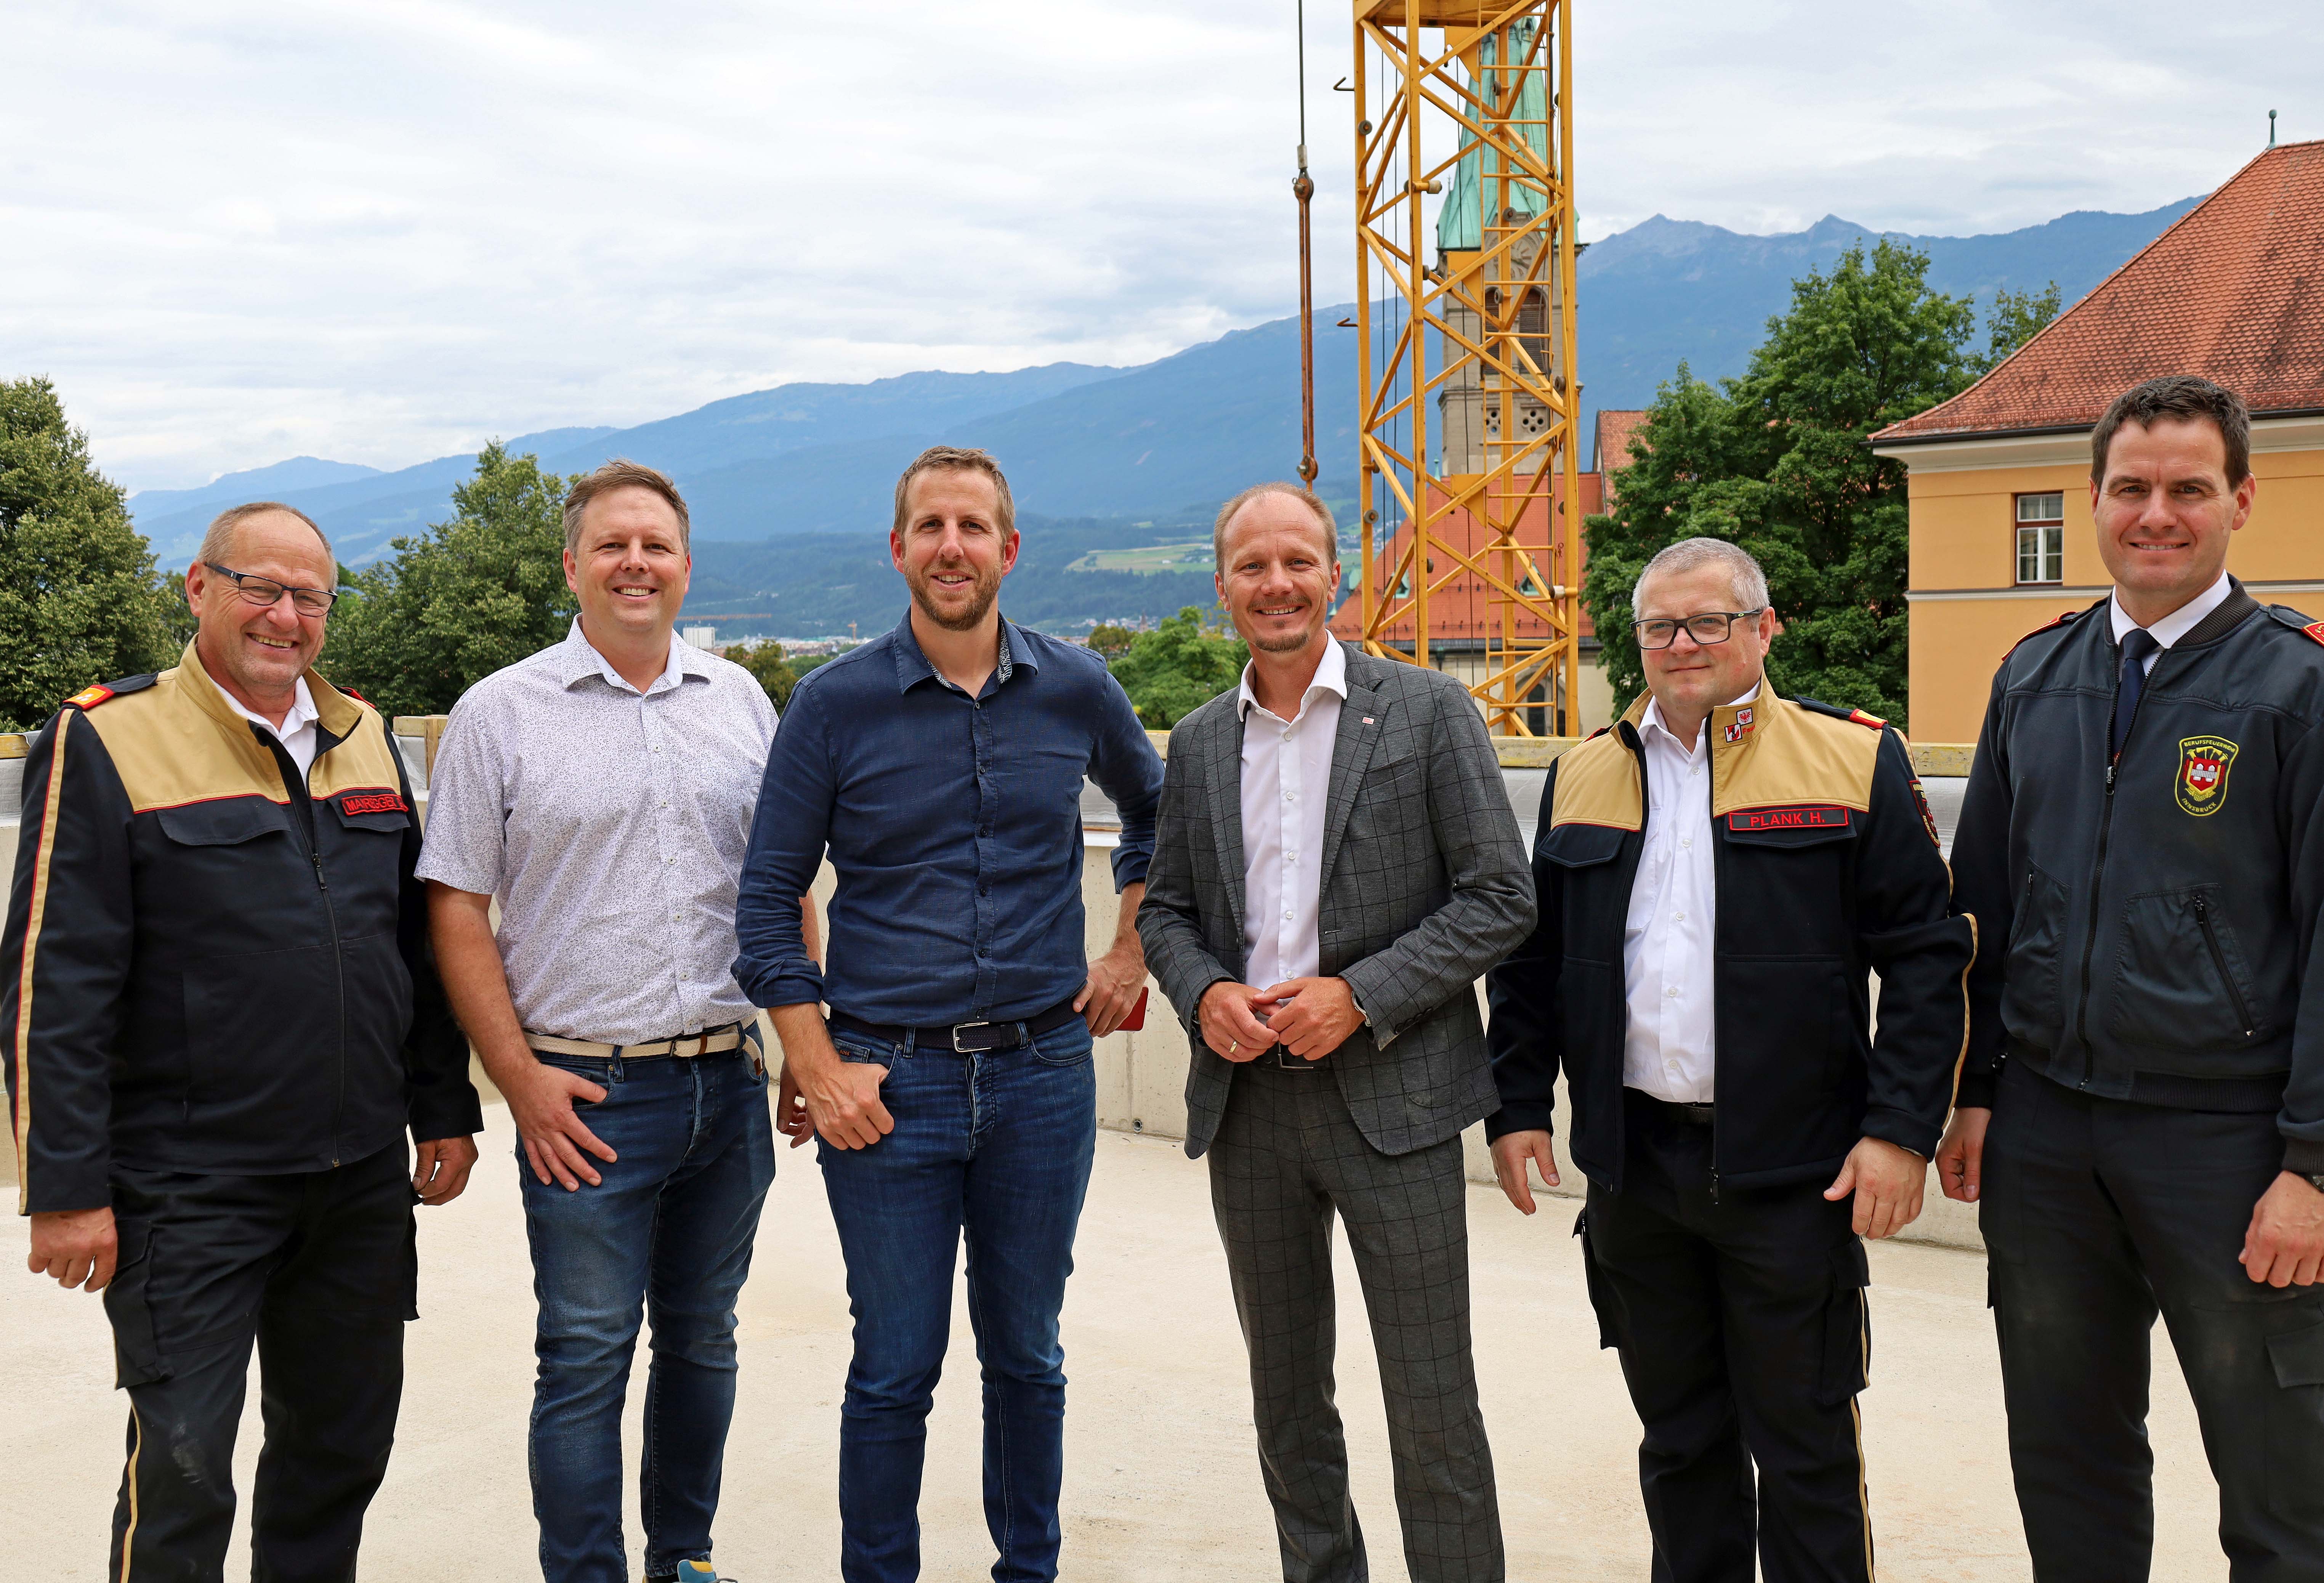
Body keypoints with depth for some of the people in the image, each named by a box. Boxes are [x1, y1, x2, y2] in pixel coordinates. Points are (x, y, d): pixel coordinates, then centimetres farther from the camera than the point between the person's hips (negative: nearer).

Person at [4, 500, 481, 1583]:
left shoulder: (363, 735, 10)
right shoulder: (107, 742, -7)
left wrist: (443, 1111, 13)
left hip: (364, 1180, 5)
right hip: (191, 1195, -5)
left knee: (344, 1449, 15)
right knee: (182, 1470, 1)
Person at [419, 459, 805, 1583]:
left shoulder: (742, 702, 8)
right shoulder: (501, 713, -2)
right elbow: (456, 910, -3)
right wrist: (520, 1079, -10)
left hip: (731, 1080, 4)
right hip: (586, 1095, -3)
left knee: (702, 1342, 15)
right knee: (586, 1359, 2)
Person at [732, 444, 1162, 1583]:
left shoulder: (1075, 690, 2)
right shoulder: (835, 702, -4)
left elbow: (1153, 811, 22)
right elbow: (766, 900, -1)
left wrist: (1130, 954, 13)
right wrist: (818, 1071, -7)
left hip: (1044, 1072, 2)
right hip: (889, 1081, -2)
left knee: (1027, 1359, 14)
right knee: (895, 1372, 6)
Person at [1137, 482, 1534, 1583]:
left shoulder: (1428, 713, -3)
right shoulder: (1199, 743, 10)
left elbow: (1500, 898, -6)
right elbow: (1166, 906, 15)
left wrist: (1360, 995, -15)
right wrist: (1204, 993, -6)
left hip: (1391, 1092, -4)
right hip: (1246, 1100, 5)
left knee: (1433, 1405, 0)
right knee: (1285, 1395, 16)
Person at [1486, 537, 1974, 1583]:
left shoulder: (1853, 760, -2)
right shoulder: (1584, 777, 10)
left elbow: (1926, 954, -5)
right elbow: (1531, 960, 14)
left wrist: (1902, 1128, -11)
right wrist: (1518, 1104, 7)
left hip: (1793, 1173, -3)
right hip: (1633, 1168, 4)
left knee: (1805, 1453, 6)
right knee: (1678, 1437, 16)